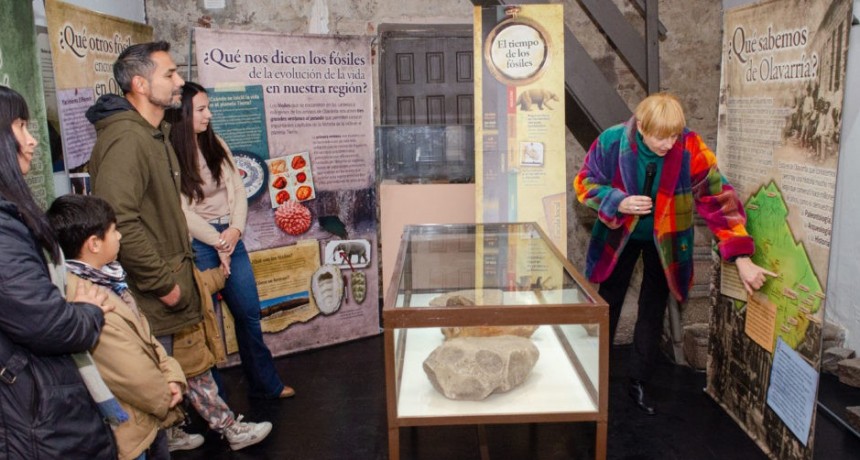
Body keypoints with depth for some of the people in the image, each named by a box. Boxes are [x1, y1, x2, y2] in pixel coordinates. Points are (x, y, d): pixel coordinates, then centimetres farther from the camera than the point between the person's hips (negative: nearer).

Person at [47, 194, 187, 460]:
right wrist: (164, 398, -8)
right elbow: (130, 373, -26)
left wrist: (171, 376, -6)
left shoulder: (102, 278, 2)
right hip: (129, 428, -9)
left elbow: (144, 333, 6)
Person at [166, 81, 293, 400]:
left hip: (230, 238, 6)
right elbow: (182, 210, -12)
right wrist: (216, 242, -12)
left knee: (249, 313, 11)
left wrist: (235, 230, -9)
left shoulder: (216, 146, 8)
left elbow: (238, 191, 6)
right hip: (198, 244, -6)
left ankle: (265, 384, 25)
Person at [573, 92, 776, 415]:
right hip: (619, 235, 0)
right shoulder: (612, 142, -25)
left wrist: (742, 258, -26)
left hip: (665, 240, 0)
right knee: (608, 307, 12)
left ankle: (638, 384, 28)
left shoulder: (690, 149, -25)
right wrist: (619, 202, -29)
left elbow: (719, 199, -21)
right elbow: (585, 183, -10)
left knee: (652, 314, 10)